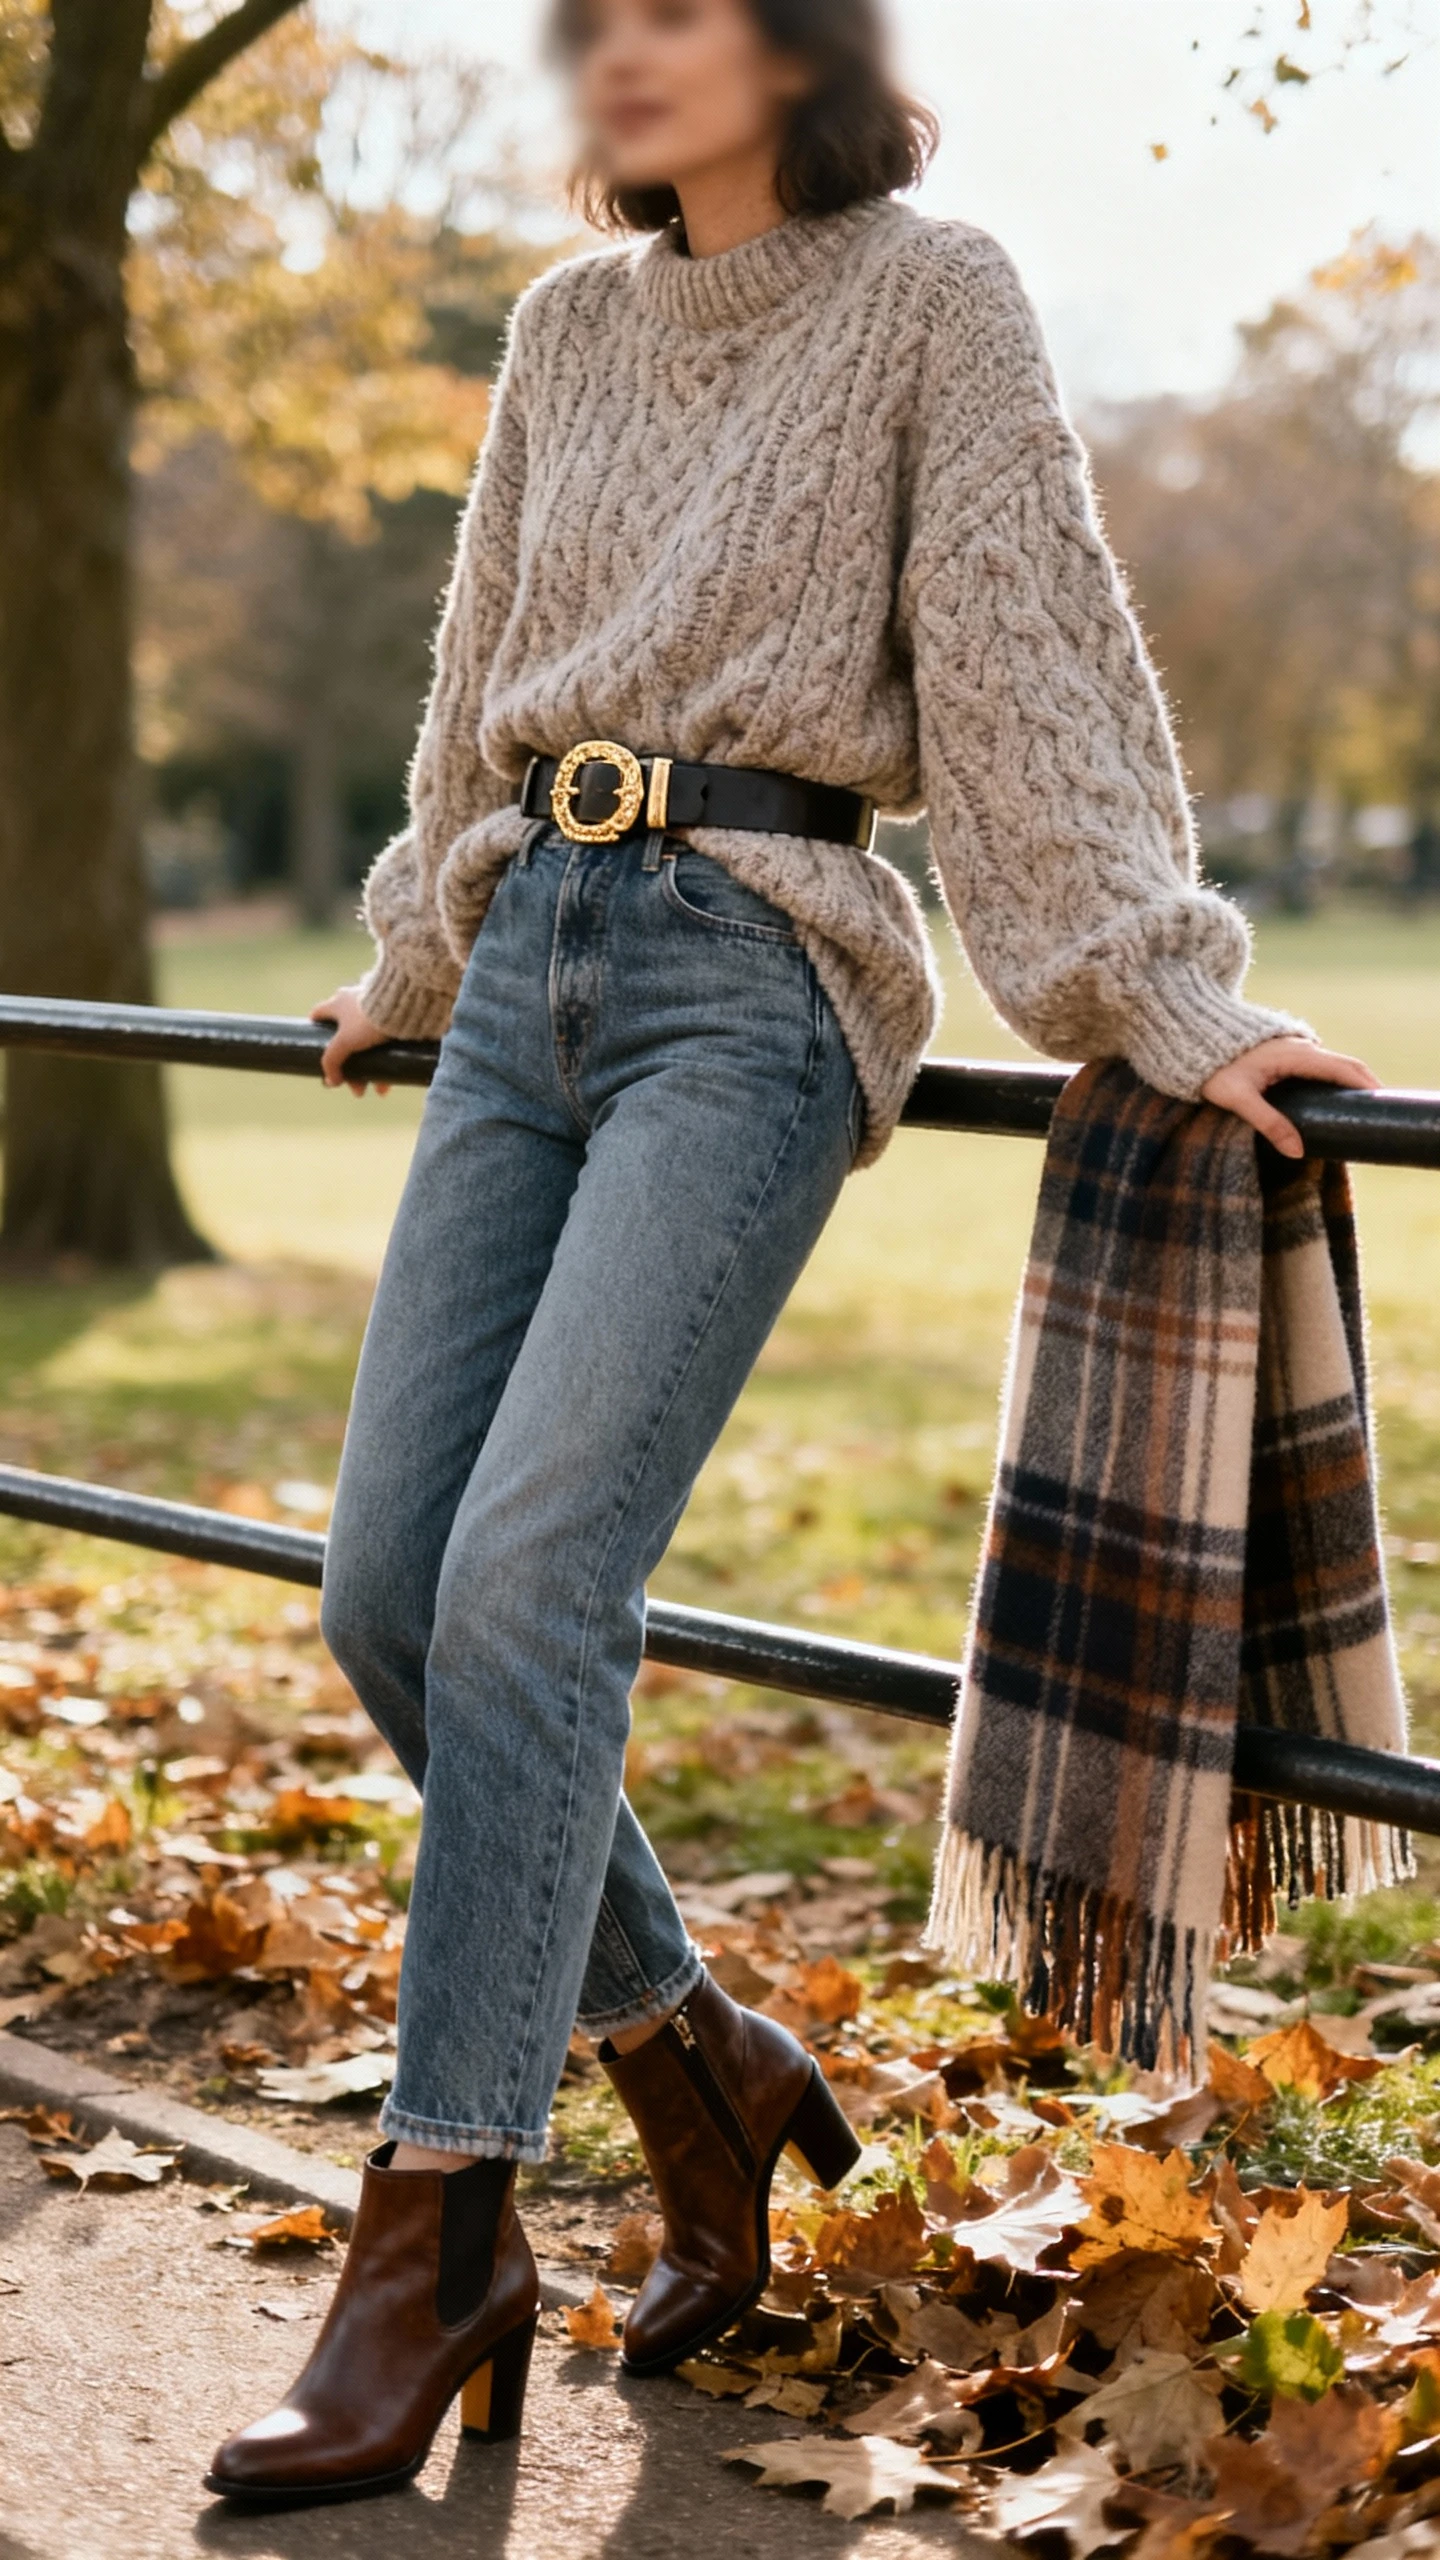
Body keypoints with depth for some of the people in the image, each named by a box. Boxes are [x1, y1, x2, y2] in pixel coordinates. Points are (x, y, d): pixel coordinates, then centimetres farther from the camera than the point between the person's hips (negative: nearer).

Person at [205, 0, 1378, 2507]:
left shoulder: (929, 294, 0)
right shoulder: (568, 331, 16)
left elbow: (1034, 655, -7)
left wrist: (1168, 994, -15)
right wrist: (420, 955, 32)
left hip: (753, 980, -6)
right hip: (530, 968, 7)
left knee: (524, 1578, -17)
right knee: (385, 1589, -1)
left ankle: (432, 2258, -9)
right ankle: (698, 2065, 18)